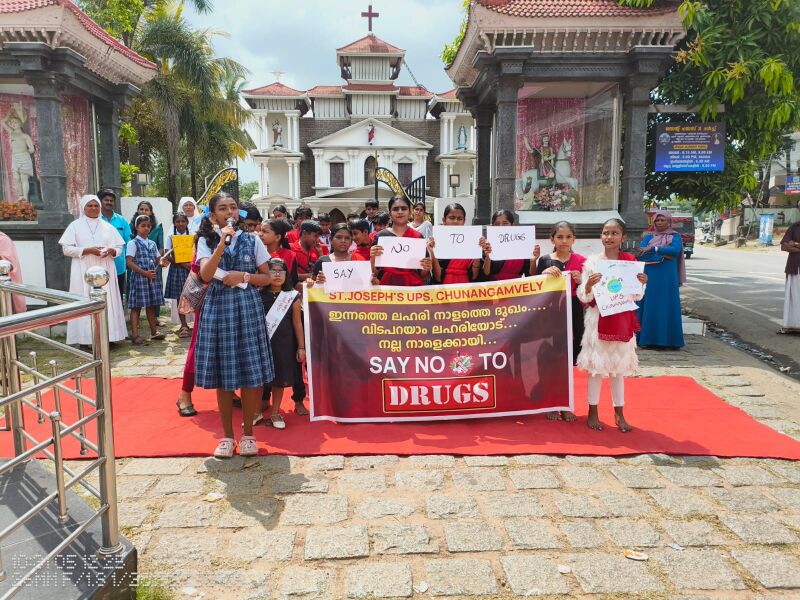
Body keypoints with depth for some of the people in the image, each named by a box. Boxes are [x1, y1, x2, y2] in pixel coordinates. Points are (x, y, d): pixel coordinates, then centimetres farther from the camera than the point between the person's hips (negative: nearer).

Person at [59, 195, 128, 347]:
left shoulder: (108, 226, 12)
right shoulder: (75, 226, 4)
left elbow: (119, 247, 12)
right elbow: (67, 248, -3)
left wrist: (111, 251, -10)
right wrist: (88, 250, -15)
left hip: (105, 270, 3)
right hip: (84, 272, -3)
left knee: (106, 302, 2)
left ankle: (107, 336, 8)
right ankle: (84, 339, -2)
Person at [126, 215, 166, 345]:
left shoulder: (152, 243, 14)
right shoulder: (133, 243, -4)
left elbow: (158, 259, 18)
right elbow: (129, 262, -11)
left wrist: (162, 262, -6)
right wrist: (144, 273, -18)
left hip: (153, 277, 6)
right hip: (139, 276, -6)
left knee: (151, 305, 13)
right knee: (136, 306, -3)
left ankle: (154, 331, 21)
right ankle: (135, 334, -1)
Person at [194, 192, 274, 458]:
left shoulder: (252, 240, 7)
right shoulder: (206, 241, 5)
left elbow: (267, 278, 7)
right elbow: (206, 275, -12)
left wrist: (243, 276, -10)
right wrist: (222, 243, -18)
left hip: (247, 306, 0)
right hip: (218, 307, 0)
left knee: (252, 373, 0)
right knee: (223, 375, 4)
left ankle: (248, 434, 15)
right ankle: (227, 435, 18)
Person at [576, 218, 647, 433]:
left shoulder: (631, 261, 2)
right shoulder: (592, 262, -5)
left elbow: (636, 296, 6)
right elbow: (584, 298, -5)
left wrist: (642, 284, -12)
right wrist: (588, 285, -24)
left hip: (622, 321, 2)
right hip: (598, 320, -2)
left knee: (619, 367, 12)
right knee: (596, 366, 4)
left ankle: (619, 413, 23)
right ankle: (593, 412, 17)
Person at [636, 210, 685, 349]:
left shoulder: (675, 236, 6)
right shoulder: (648, 237, 12)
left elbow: (676, 250, -15)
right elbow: (641, 253, -5)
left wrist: (652, 249, -20)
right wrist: (662, 255, -16)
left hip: (667, 278, -2)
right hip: (650, 277, 2)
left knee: (667, 306, -2)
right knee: (649, 306, 1)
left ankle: (668, 340, 0)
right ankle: (648, 339, 5)